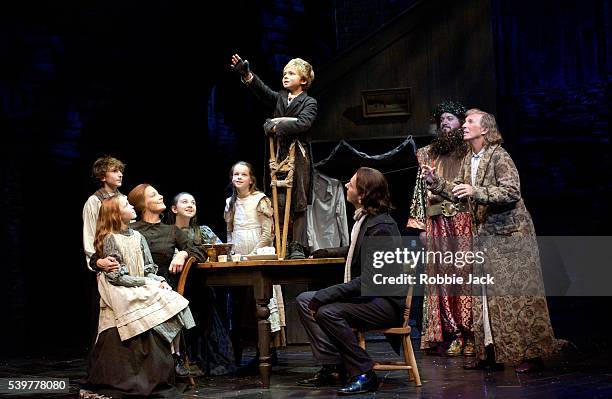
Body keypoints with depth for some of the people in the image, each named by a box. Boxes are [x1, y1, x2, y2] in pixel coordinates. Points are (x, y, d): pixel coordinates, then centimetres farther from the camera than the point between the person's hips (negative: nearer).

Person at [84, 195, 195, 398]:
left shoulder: (137, 237, 15)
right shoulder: (110, 240, -5)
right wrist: (146, 282, -12)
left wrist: (159, 281, -6)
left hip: (142, 289, 6)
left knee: (172, 301, -18)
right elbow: (117, 276, -10)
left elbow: (149, 268, 14)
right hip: (121, 294, -6)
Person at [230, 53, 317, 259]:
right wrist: (246, 74, -15)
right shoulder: (279, 97, 18)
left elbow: (303, 123, -14)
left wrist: (276, 126, -13)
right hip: (280, 155, 4)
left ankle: (298, 247, -1)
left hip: (300, 157, -4)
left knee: (299, 203, -2)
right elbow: (263, 90, 0)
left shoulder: (309, 102, 3)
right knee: (280, 203, 0)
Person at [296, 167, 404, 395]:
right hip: (364, 295, 10)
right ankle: (332, 367, -4)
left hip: (386, 303, -10)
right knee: (304, 300, 2)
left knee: (328, 311, -29)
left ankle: (364, 374, -18)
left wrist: (325, 295, -27)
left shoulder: (381, 226, -19)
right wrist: (327, 253, 33)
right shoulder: (363, 218, 10)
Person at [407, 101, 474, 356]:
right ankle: (453, 335, 2)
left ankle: (469, 336, -4)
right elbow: (421, 190, 16)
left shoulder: (470, 152, 6)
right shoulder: (429, 154, 17)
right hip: (437, 225, 4)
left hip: (465, 222, -3)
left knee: (465, 275, -7)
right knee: (442, 278, -1)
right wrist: (421, 225, 10)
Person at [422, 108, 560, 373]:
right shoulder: (469, 160, 12)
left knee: (515, 292, -6)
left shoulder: (498, 156, -13)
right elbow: (457, 192, 16)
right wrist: (434, 181, 3)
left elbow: (512, 192, -22)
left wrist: (476, 192, -28)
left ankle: (531, 354, -2)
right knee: (485, 294, 7)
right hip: (485, 234, 8)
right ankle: (490, 353, 13)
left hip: (509, 234, -8)